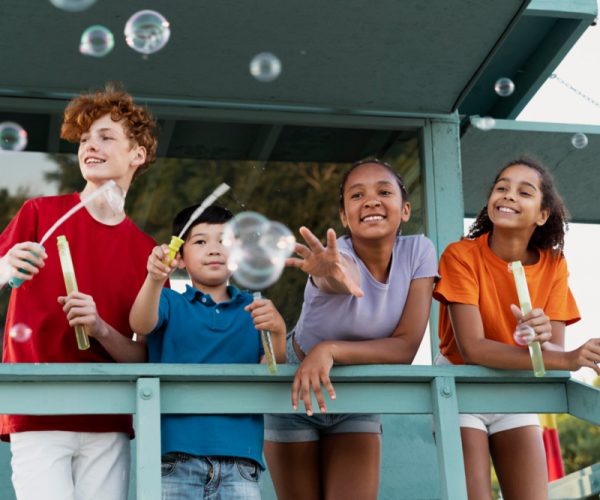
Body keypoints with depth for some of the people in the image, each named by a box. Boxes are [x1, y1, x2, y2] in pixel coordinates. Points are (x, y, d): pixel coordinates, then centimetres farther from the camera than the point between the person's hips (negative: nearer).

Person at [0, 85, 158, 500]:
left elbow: (143, 358, 5)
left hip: (108, 427, 3)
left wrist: (100, 328, -13)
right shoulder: (41, 213, 2)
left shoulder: (147, 251, 8)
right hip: (38, 420, -2)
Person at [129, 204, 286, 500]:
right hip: (176, 458, -1)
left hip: (239, 462, 1)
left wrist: (277, 332, -18)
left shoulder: (254, 310, 13)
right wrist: (155, 279, -31)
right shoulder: (170, 303, 10)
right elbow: (140, 324, -12)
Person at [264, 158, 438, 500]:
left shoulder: (418, 252, -17)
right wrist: (337, 275, -77)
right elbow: (346, 273, -53)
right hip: (296, 391, -2)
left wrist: (331, 349, -35)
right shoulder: (338, 254, -27)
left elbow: (406, 346, -21)